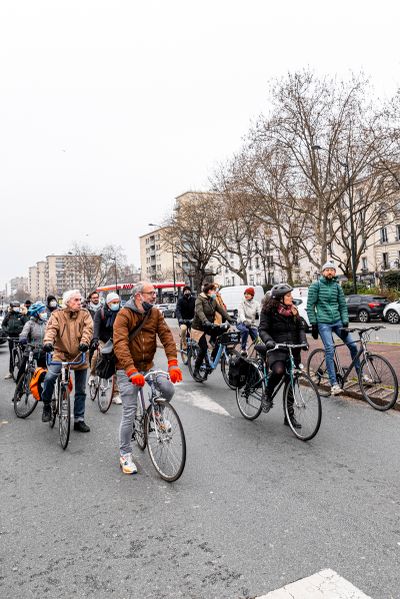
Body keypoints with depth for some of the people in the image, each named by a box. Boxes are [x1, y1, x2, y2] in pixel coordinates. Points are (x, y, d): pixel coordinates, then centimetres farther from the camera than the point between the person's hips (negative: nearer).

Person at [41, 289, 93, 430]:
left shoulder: (85, 314, 0)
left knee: (81, 391, 9)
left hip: (80, 356, 2)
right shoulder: (57, 315, -1)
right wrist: (48, 342, -38)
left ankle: (79, 420, 24)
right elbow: (51, 329, -17)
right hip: (61, 354, -1)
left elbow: (88, 329, -16)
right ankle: (46, 406, 2)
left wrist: (84, 342, -36)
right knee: (49, 377, -26)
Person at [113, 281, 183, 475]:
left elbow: (167, 336, -9)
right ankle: (125, 455, 17)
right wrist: (132, 371, -38)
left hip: (148, 366, 4)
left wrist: (173, 363, -23)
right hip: (127, 370, -4)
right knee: (129, 412, -2)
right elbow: (120, 344, -27)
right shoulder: (124, 314, -16)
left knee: (168, 388, -19)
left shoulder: (155, 313, -1)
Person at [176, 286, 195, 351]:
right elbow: (178, 310, -17)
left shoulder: (193, 299, 2)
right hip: (183, 319, -2)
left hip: (191, 319, 3)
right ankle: (184, 343, -11)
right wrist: (180, 318, -35)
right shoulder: (180, 300, -5)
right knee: (183, 328, -34)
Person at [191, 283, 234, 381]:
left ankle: (213, 357, 4)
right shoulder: (200, 300, -14)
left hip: (209, 326, 7)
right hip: (199, 327, -6)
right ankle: (196, 372, 1)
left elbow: (221, 310, -1)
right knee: (203, 348, -14)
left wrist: (230, 319, -16)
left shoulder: (213, 301, 8)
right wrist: (206, 322, -48)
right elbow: (200, 312, -31)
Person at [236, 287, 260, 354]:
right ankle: (244, 348, -20)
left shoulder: (256, 303, 5)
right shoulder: (242, 303, -2)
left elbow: (260, 313, -9)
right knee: (245, 330, -34)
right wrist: (244, 320, -41)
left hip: (252, 324, 3)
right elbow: (241, 313, -19)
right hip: (241, 323, -3)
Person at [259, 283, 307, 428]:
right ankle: (267, 396, -6)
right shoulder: (269, 311, -3)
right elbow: (262, 329, -10)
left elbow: (300, 327, 9)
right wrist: (268, 340, -30)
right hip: (276, 348, -5)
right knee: (278, 370, -34)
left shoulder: (293, 310, 12)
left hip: (293, 349, 5)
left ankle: (289, 416, 20)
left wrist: (303, 341, -10)